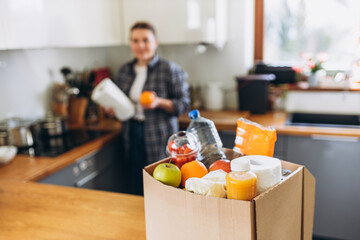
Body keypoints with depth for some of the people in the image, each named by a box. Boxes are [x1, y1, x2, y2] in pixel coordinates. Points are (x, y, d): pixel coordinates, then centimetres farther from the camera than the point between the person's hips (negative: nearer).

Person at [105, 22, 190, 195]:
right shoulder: (124, 71, 12)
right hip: (133, 136, 5)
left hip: (160, 138, -4)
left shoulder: (169, 69, -5)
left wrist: (159, 103, -20)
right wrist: (113, 110, 2)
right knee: (137, 190, 10)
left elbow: (184, 104, -6)